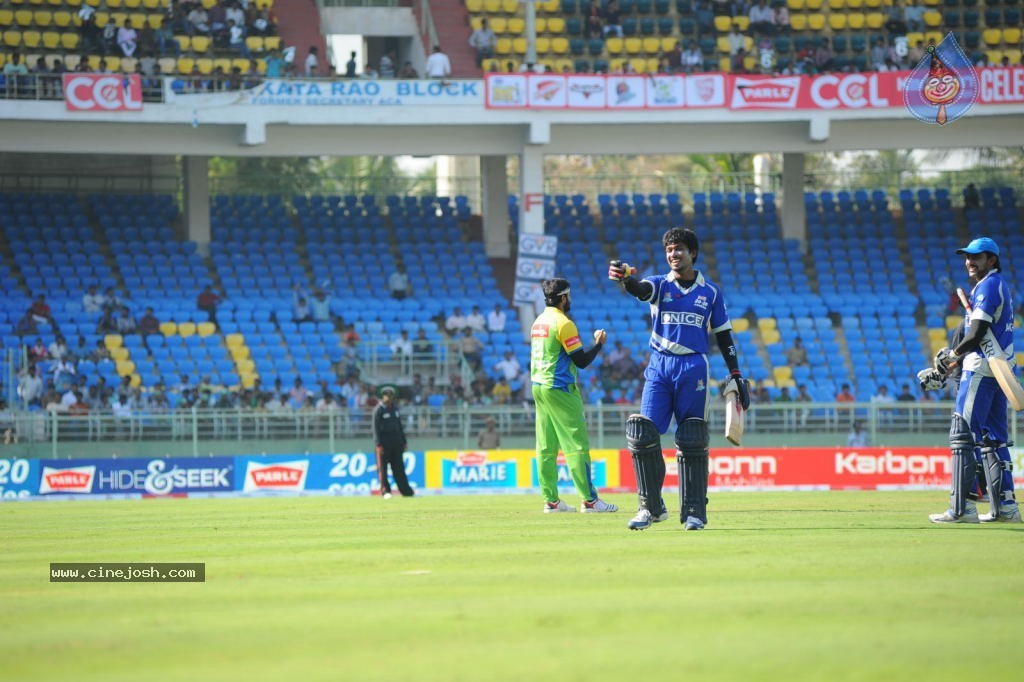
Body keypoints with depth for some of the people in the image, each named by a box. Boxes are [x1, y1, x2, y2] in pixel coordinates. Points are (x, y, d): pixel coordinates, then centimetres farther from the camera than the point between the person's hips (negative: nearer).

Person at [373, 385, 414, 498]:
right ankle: (385, 491, -1)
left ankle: (406, 490, 6)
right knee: (383, 467, -3)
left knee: (399, 467, 6)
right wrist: (378, 445, -17)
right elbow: (376, 428, -10)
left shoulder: (395, 408, 14)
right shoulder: (379, 409, -6)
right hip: (384, 441, -6)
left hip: (396, 442, 6)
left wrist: (404, 441, 16)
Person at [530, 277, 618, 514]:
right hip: (559, 388, -9)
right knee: (577, 444, -7)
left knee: (546, 447, 7)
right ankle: (589, 500, -10)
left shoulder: (538, 323, 13)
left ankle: (551, 500, 7)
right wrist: (599, 343, 1)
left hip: (538, 387, 9)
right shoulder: (563, 323, -13)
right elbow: (582, 360, -14)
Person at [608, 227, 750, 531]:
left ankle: (693, 512, 4)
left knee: (692, 442, -2)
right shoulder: (660, 285, 6)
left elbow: (723, 335, 13)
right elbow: (640, 289, -17)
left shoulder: (711, 292, 9)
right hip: (659, 368, 0)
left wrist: (735, 374, 7)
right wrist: (624, 278, -41)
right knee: (643, 435, -8)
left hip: (693, 369, 0)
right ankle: (651, 507, 3)